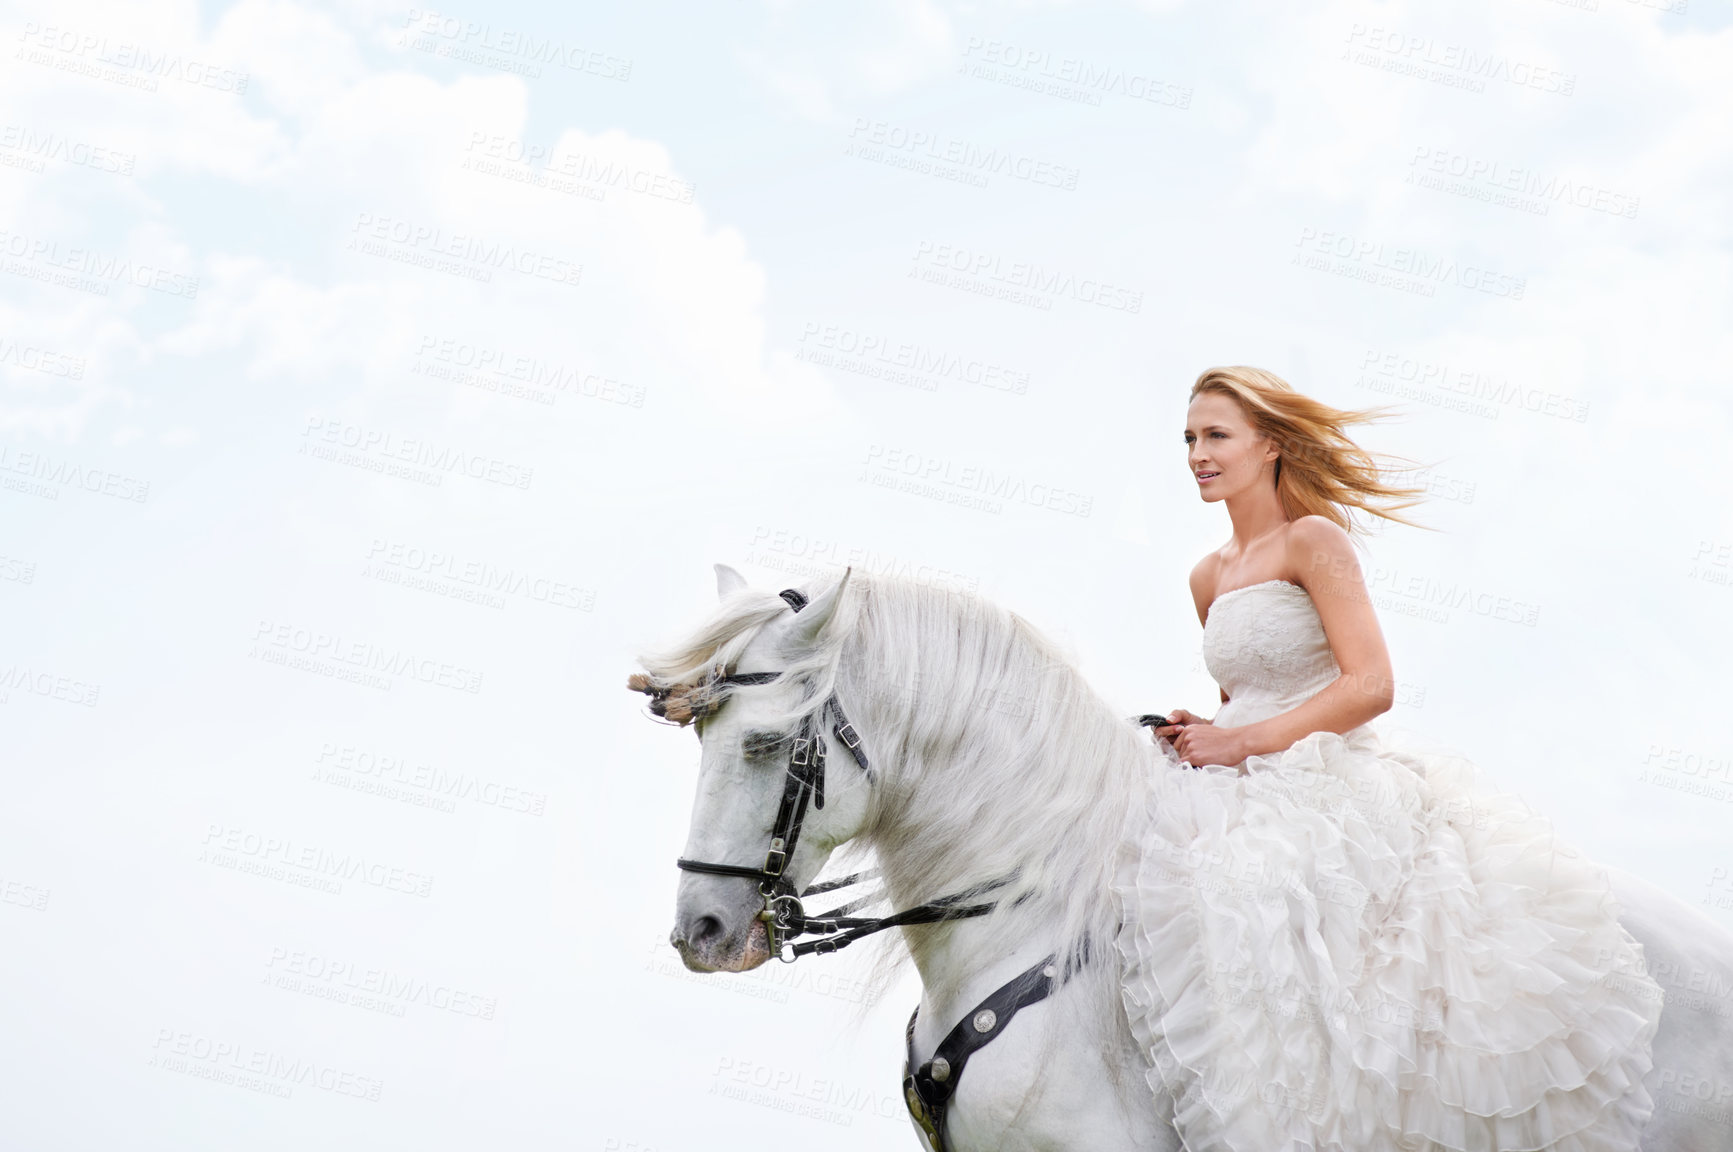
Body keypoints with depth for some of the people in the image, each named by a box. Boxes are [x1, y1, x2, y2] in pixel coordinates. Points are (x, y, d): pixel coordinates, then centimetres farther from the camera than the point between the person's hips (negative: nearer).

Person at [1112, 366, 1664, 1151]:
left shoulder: (1313, 540, -4)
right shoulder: (1209, 577, 17)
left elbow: (1371, 687, -13)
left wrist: (1242, 742, -14)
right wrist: (1198, 735, 5)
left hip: (1333, 785, -6)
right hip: (1240, 799, 6)